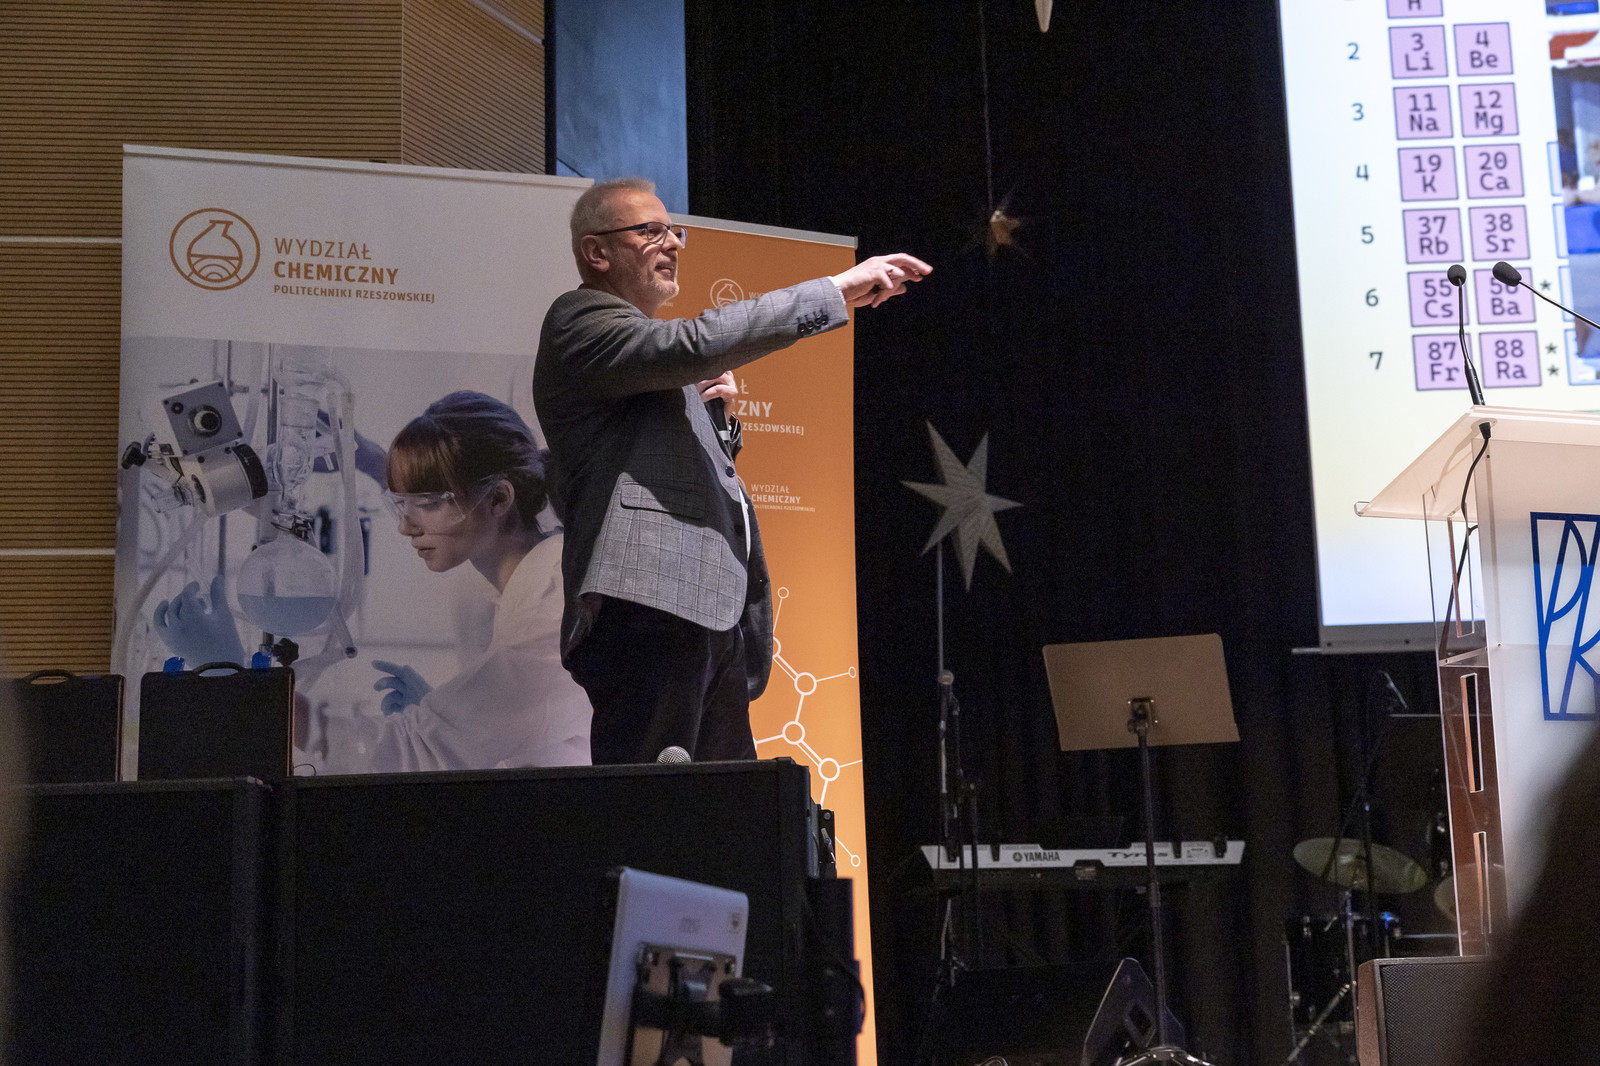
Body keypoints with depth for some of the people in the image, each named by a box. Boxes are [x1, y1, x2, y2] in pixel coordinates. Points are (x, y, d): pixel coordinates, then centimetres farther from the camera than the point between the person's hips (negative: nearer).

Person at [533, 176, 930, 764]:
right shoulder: (578, 319, -1)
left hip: (712, 614, 10)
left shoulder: (651, 362, 30)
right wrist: (837, 291, -16)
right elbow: (695, 343, -18)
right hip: (651, 605, -10)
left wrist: (698, 406, 15)